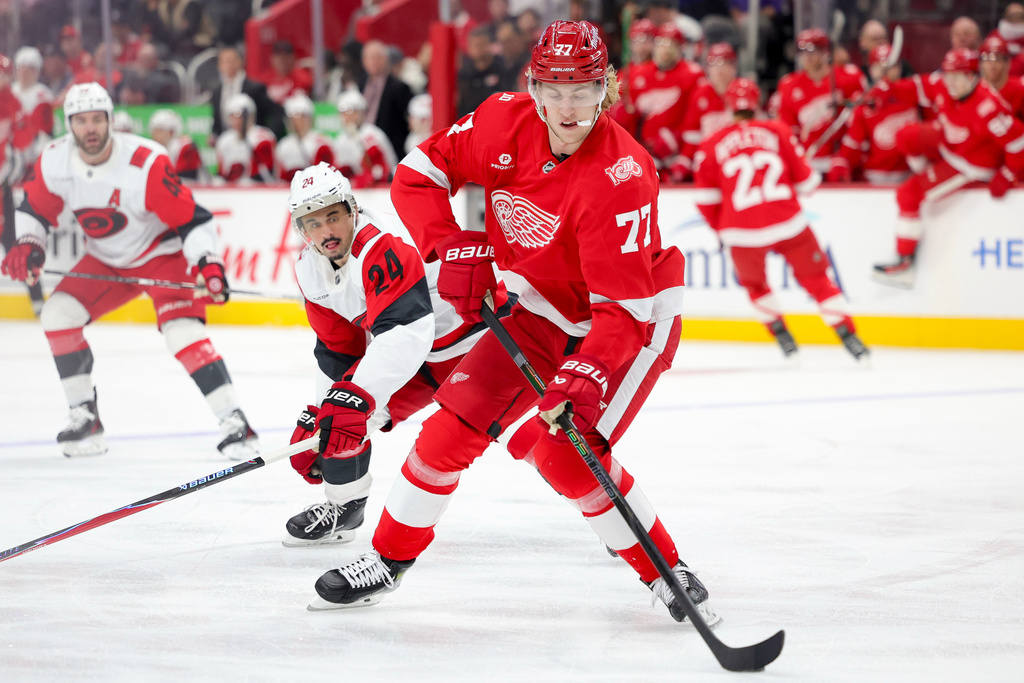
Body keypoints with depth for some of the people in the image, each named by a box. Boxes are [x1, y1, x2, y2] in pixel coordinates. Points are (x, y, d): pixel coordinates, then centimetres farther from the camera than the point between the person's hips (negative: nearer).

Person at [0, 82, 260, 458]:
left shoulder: (146, 163, -30)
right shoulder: (54, 160, -13)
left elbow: (192, 218, -26)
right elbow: (34, 208, 5)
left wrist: (208, 264, -38)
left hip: (163, 255, -6)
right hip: (106, 262, 6)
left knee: (182, 331, -26)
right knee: (57, 313, -9)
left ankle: (235, 425, -26)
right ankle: (84, 417, 5)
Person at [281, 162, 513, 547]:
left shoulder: (383, 247, -33)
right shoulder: (310, 269, -3)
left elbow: (406, 332, -44)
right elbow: (336, 351, 8)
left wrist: (354, 396, -50)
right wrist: (318, 415, 5)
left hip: (476, 334, -8)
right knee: (335, 419, -2)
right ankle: (343, 508, 22)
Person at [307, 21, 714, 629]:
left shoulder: (621, 177, -32)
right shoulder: (506, 123, -18)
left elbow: (623, 306, -33)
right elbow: (419, 173, -5)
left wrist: (586, 377, -45)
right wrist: (456, 248, -17)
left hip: (638, 317, -5)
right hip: (542, 313, 5)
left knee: (566, 452, -22)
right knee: (455, 427, -4)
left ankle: (667, 571, -6)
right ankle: (390, 559, 14)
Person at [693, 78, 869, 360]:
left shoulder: (712, 146, 6)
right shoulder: (779, 132, 6)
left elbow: (706, 198, 6)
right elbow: (805, 180, 7)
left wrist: (720, 227, 22)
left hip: (743, 231, 0)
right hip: (788, 223, 0)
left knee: (755, 285, 25)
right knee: (817, 280, 11)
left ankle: (782, 337, 18)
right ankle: (849, 336, 3)